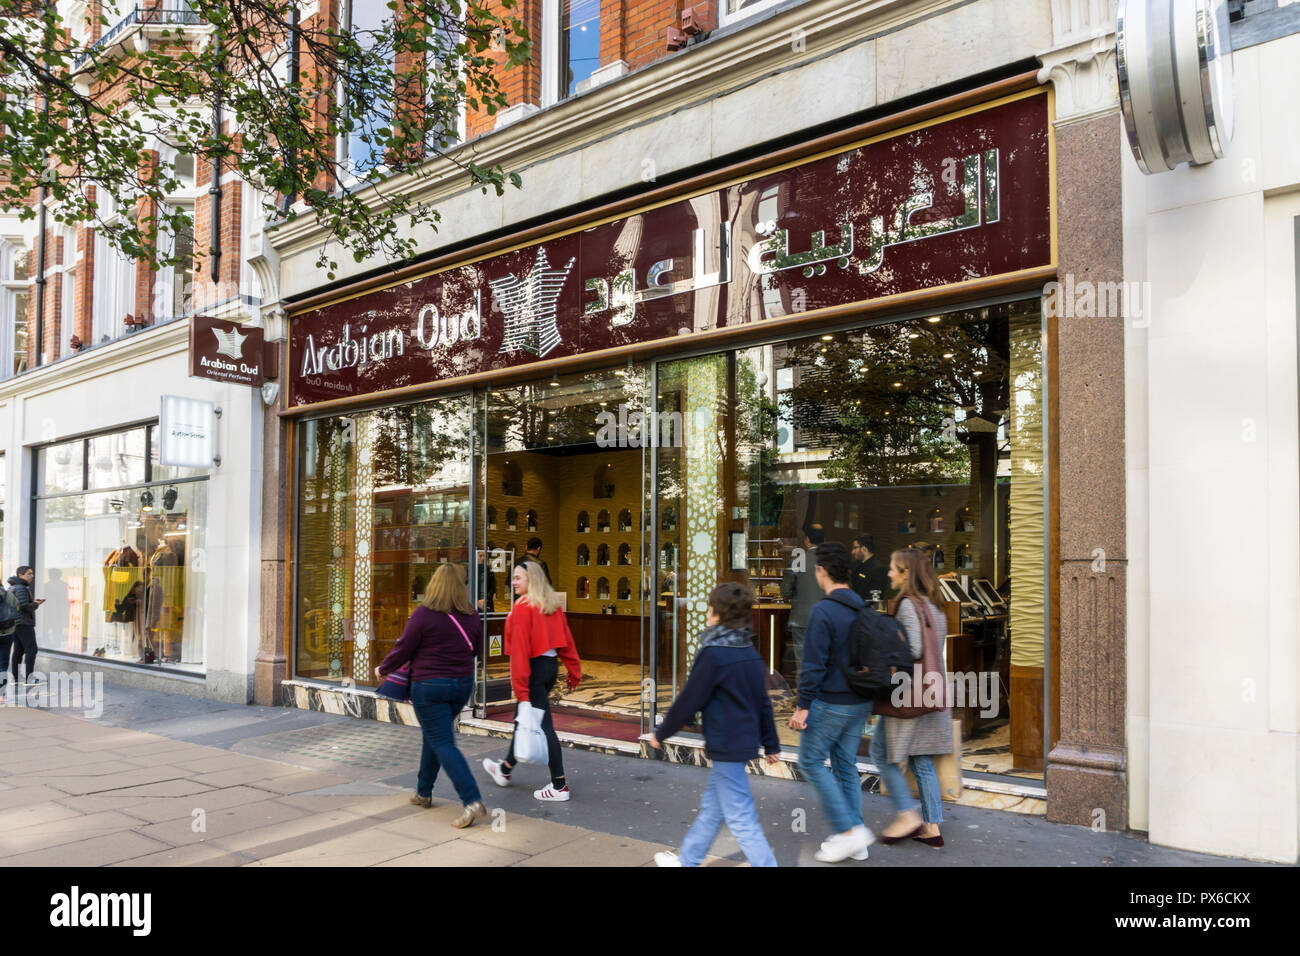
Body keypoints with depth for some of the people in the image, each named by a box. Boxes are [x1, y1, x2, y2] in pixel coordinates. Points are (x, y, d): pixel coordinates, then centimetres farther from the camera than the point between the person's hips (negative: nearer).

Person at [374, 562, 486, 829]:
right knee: (434, 737, 22)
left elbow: (403, 649, -8)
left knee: (443, 744, -5)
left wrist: (383, 670, 9)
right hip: (463, 684, 6)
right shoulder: (471, 616, 1)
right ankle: (424, 792, 33)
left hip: (429, 686, -6)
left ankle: (472, 801, -15)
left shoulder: (424, 614, -14)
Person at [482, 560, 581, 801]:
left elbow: (520, 648, -19)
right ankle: (505, 770, 39)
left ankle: (559, 786, -1)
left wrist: (520, 687, -19)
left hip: (534, 666, -9)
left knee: (543, 726, -4)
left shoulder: (523, 607, -16)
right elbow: (566, 639, 9)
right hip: (552, 665, 9)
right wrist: (574, 670, 14)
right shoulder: (553, 605, 8)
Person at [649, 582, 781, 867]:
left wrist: (661, 733, -2)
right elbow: (763, 702, 12)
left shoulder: (713, 655, -19)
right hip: (745, 742, 9)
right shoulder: (750, 654, 7)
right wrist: (771, 744, 20)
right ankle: (687, 860, 35)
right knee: (711, 806, 21)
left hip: (726, 747, -9)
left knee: (740, 818, -2)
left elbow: (689, 701, -15)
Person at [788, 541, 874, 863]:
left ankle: (848, 829, 2)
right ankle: (855, 841, 19)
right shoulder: (863, 610, 6)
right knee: (846, 764, 15)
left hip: (830, 703, -7)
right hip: (860, 703, 8)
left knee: (811, 760, 6)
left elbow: (814, 665, -20)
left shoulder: (823, 612, -19)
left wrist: (802, 705, -14)